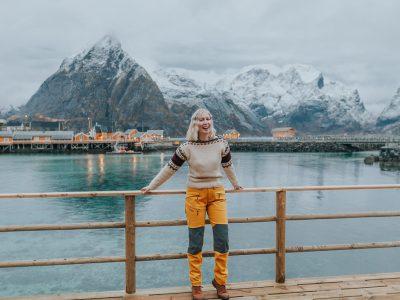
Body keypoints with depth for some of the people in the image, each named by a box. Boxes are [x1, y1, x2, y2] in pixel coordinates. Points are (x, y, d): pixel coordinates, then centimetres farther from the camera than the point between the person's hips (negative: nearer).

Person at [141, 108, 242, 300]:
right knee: (195, 242, 5)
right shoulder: (187, 147, -8)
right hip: (195, 194, -2)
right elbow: (169, 169, 2)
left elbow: (227, 165, 15)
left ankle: (220, 281, 21)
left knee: (222, 239, 1)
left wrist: (235, 184, 29)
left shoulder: (221, 144, -3)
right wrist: (151, 187, 6)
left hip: (217, 193, 2)